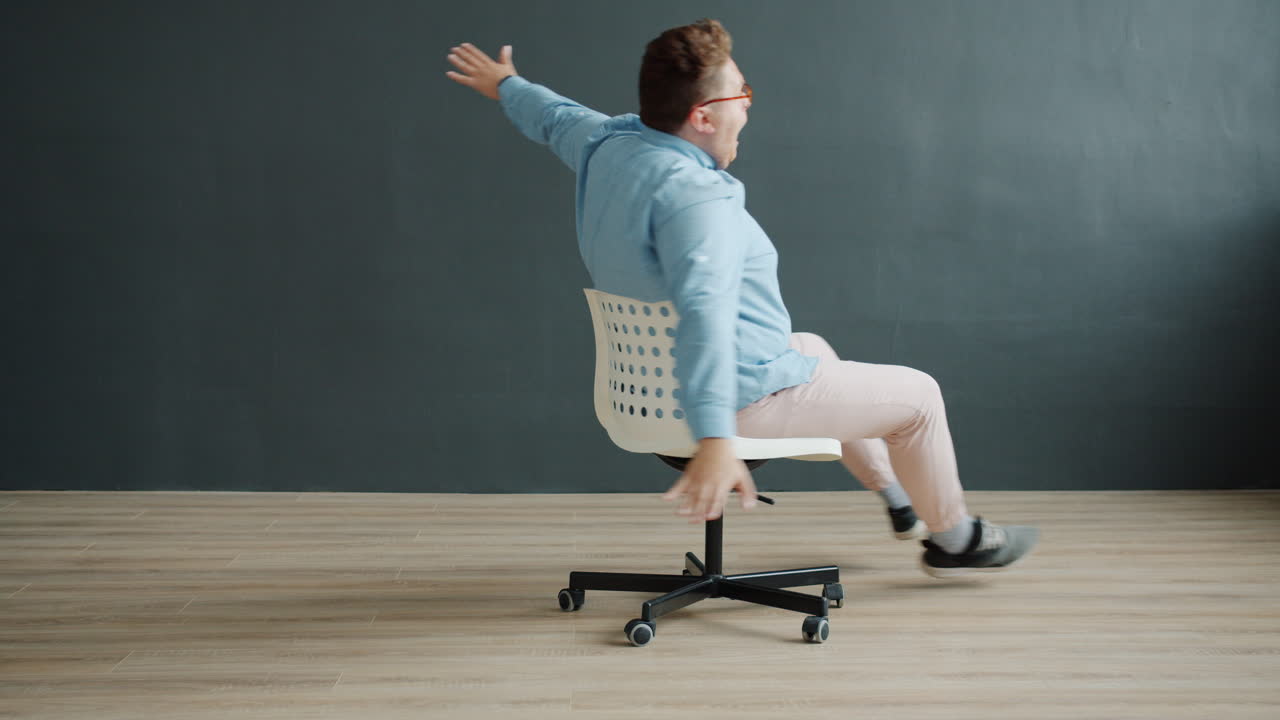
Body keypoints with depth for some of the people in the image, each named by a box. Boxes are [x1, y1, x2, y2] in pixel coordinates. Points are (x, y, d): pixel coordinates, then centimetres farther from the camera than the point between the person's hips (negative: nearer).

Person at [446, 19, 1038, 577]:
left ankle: (898, 499, 45)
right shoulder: (691, 194, -31)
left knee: (814, 349, 34)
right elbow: (704, 312, -44)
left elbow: (555, 116, 21)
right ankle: (953, 539, 28)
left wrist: (505, 86, 43)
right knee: (919, 395, 5)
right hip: (744, 397, -10)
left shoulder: (607, 143, -1)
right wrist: (715, 444, -54)